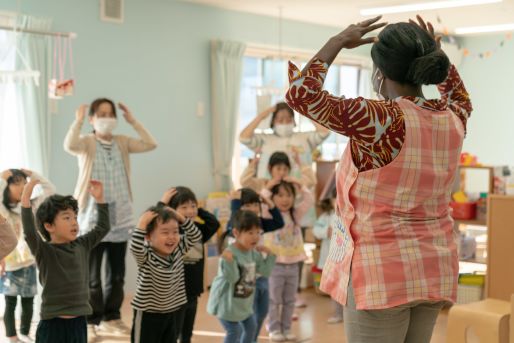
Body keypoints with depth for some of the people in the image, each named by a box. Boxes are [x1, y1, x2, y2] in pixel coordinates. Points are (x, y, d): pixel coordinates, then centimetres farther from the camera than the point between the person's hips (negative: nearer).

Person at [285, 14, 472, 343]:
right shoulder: (452, 120, 3)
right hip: (433, 270, 7)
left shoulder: (382, 120, -19)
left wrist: (339, 41, -7)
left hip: (382, 271, -7)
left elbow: (301, 94, -18)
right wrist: (437, 54, 23)